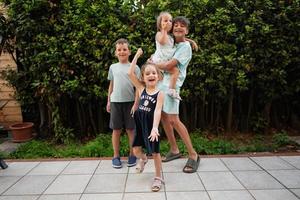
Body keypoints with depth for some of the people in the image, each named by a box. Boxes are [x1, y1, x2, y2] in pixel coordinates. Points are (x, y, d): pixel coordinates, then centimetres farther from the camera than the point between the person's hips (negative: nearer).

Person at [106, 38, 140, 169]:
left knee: (130, 129, 5)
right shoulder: (113, 67, 9)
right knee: (116, 129, 7)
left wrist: (136, 103, -10)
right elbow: (111, 85, 15)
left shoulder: (134, 67, 0)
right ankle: (116, 156, 18)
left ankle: (132, 155, 18)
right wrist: (108, 101, 13)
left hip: (130, 102, -2)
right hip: (115, 102, 2)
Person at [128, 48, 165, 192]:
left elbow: (157, 111, -20)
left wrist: (155, 128, -32)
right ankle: (143, 159, 46)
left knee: (155, 152, 5)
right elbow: (130, 73, -8)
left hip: (151, 125, -3)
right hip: (140, 124, 4)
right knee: (136, 149, 9)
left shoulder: (160, 93, -10)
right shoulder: (141, 89, 0)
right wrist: (137, 55, -6)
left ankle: (158, 177, 24)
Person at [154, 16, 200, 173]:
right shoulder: (172, 44, 17)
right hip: (161, 82, 8)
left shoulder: (185, 46, -8)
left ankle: (193, 155, -1)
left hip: (171, 85, -8)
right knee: (164, 117, 10)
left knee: (173, 120, -13)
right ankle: (174, 150, 24)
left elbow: (168, 66, -17)